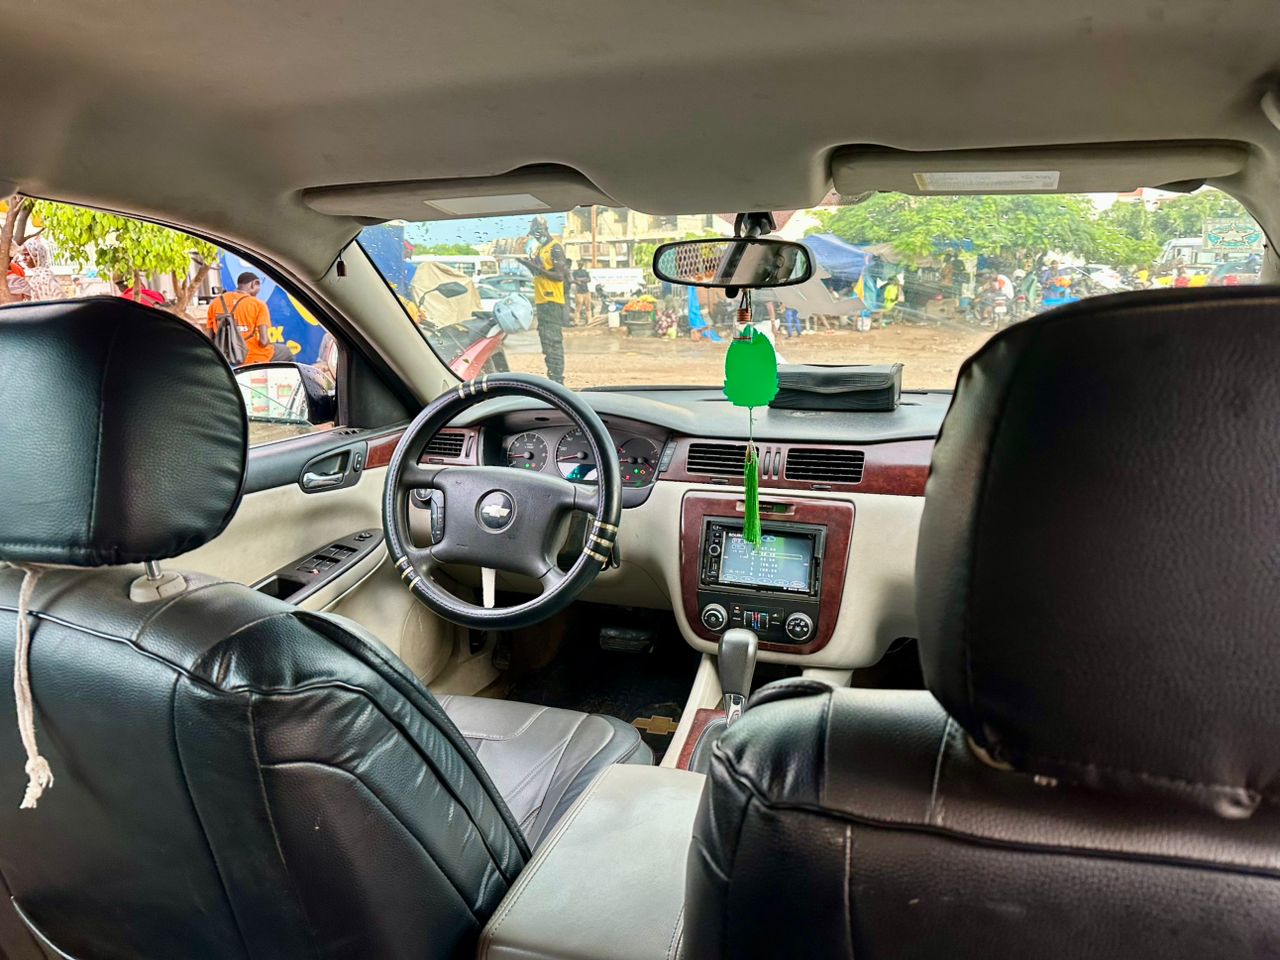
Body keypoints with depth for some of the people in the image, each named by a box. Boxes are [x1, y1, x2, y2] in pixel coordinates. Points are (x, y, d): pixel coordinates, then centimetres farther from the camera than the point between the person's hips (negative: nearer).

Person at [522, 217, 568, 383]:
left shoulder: (555, 248, -9)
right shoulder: (539, 249, 19)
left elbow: (560, 275, -17)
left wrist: (537, 268, -20)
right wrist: (531, 266, 7)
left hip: (552, 301, -10)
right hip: (541, 300, 10)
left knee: (553, 340, -12)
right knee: (545, 338, 13)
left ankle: (557, 378, -11)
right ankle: (552, 375, 20)